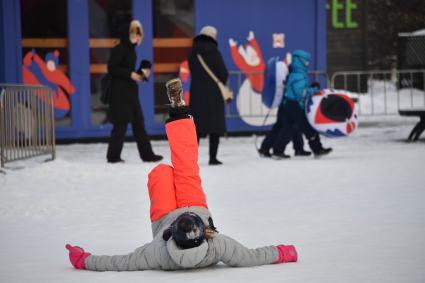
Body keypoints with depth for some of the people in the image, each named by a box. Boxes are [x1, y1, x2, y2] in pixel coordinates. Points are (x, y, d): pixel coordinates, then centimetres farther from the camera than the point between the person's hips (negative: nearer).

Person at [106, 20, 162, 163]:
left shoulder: (130, 49, 14)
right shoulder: (119, 49, -12)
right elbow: (111, 68, -18)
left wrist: (142, 74, 4)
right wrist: (130, 74, -20)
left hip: (131, 91, 9)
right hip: (120, 92, -9)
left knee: (138, 123, 8)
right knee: (120, 125, -4)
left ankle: (147, 154, 10)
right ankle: (113, 156, 5)